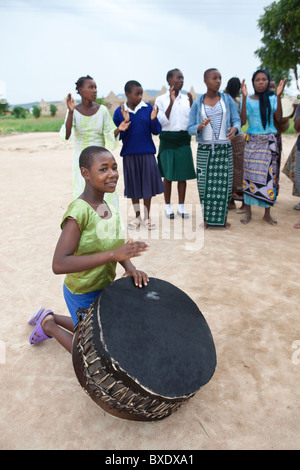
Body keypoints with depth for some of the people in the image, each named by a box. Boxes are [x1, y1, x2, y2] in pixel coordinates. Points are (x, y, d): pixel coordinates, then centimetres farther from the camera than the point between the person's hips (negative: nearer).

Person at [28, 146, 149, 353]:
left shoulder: (108, 207, -4)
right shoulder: (79, 211, -27)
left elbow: (119, 247, 0)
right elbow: (59, 265, -33)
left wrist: (131, 268, -21)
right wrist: (113, 254, -38)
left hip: (104, 288, 7)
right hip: (83, 297, -7)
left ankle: (49, 317, 38)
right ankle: (49, 325, 24)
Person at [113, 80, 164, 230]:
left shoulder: (148, 108, -2)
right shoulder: (119, 112, -3)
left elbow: (156, 131, -1)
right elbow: (118, 136, -3)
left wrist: (153, 119, -19)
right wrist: (125, 122, -18)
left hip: (147, 153, 0)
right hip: (129, 154, 0)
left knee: (148, 184, 5)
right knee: (133, 186, 10)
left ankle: (147, 217, 22)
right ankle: (137, 217, 28)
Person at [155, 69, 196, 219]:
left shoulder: (186, 98, 8)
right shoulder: (161, 99, 0)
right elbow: (162, 121, -9)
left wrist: (191, 104, -7)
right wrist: (171, 102, -15)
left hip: (183, 139, 3)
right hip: (167, 139, -2)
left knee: (183, 174, 3)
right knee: (168, 174, 3)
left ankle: (181, 206, 13)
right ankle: (168, 206, 15)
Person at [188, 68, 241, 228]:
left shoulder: (227, 100, 7)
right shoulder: (197, 104, 5)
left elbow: (237, 120, 6)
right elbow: (190, 128, 3)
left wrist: (234, 129, -17)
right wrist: (200, 127, -19)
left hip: (224, 148, 1)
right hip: (204, 149, -1)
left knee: (224, 183, 1)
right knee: (205, 183, -1)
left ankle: (222, 217, 17)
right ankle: (206, 217, 15)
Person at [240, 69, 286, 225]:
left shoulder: (272, 98, 5)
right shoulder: (248, 99, 3)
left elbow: (278, 117, -9)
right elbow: (243, 121, -11)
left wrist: (279, 96, -18)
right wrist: (244, 97, -17)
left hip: (269, 142, 1)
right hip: (252, 141, -1)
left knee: (269, 175, 0)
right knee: (250, 175, -2)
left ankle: (267, 213, 9)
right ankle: (248, 212, 8)